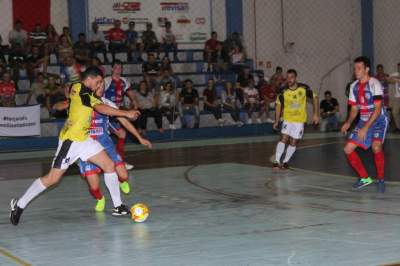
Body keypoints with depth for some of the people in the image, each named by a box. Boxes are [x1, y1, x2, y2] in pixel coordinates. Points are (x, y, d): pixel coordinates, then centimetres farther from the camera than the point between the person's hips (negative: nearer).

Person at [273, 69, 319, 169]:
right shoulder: (284, 91, -11)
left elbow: (314, 98, 0)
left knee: (293, 142, 2)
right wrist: (277, 121, -2)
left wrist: (316, 114, -4)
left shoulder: (304, 88, -13)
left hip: (300, 120, 0)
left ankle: (285, 161, 18)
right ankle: (277, 161, -14)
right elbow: (279, 105, 1)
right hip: (287, 119, 0)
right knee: (283, 139, -16)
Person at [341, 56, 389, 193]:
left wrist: (366, 128, -30)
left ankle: (381, 179, -11)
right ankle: (364, 178, 16)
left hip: (379, 120, -7)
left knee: (376, 146, -31)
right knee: (348, 149, 0)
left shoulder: (374, 84, -19)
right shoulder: (354, 86, 3)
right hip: (363, 121, 7)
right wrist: (348, 123, -7)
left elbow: (378, 109, -24)